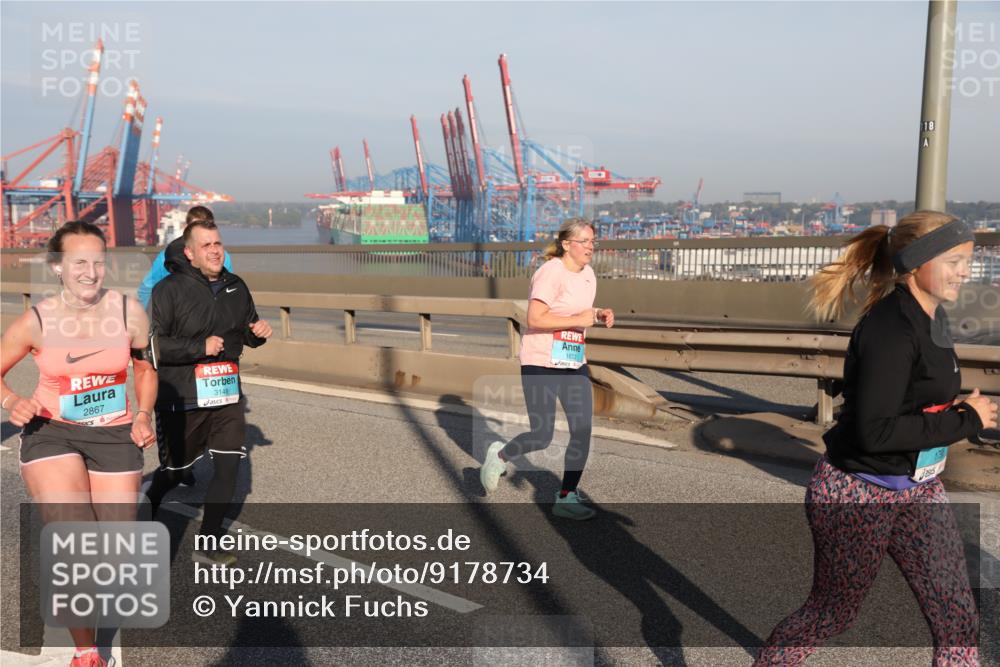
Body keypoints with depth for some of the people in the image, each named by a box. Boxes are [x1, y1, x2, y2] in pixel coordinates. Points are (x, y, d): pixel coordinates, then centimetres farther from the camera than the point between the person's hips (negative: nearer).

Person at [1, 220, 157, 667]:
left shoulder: (129, 312, -6)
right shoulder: (36, 322, -9)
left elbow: (145, 368, 10)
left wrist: (144, 415, -5)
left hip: (115, 434, 2)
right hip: (52, 432, -2)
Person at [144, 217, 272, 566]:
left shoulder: (236, 287, 5)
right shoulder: (170, 289, -12)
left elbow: (246, 334, 19)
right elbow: (152, 344, -18)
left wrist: (258, 332, -4)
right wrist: (200, 347, -26)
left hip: (227, 395, 5)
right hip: (182, 399, -4)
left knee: (228, 466, -1)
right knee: (173, 470, 12)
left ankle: (207, 543, 13)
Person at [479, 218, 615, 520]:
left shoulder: (587, 274, 10)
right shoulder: (551, 272, -17)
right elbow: (535, 318, -24)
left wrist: (599, 314, 4)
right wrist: (578, 319, -23)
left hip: (574, 364, 7)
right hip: (541, 363, -7)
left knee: (583, 431, -1)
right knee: (542, 436, -3)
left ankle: (567, 497, 11)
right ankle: (500, 455, 28)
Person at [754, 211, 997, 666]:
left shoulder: (930, 317, 4)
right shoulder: (891, 328, -24)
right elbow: (875, 431, -30)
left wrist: (956, 411, -2)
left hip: (918, 490, 8)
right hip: (857, 496, -8)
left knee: (957, 616, 11)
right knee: (832, 612, 9)